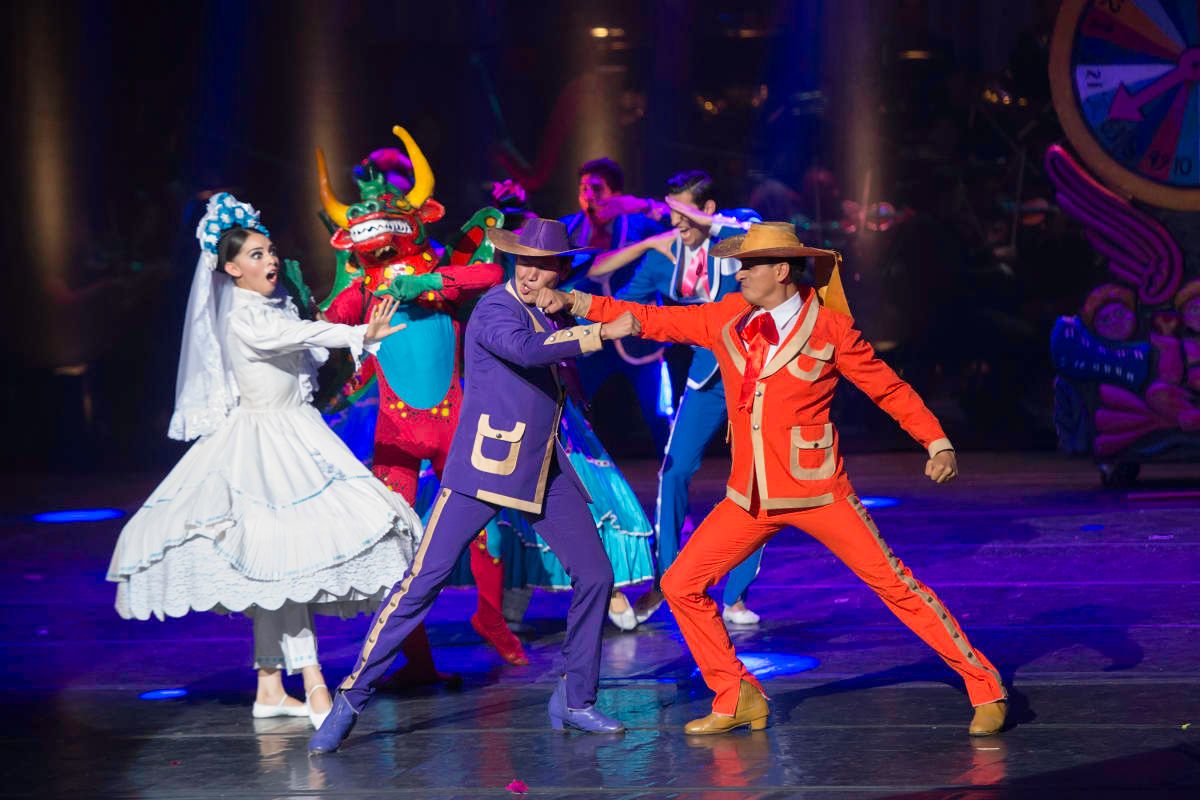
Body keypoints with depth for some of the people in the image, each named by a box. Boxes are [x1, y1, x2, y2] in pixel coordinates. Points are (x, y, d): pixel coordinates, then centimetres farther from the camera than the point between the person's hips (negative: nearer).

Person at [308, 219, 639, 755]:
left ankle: (573, 700, 17)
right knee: (424, 579, -9)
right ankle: (351, 699, -3)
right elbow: (525, 349, -32)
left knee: (595, 575, 4)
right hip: (482, 468, -7)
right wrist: (603, 332, -29)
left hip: (545, 470, 7)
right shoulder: (496, 309, -11)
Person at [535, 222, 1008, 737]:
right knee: (680, 586, 1)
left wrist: (938, 443, -7)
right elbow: (652, 321, 9)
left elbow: (886, 385, -1)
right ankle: (737, 699, 16)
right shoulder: (726, 318, 3)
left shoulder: (828, 328, -8)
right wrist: (574, 302, 3)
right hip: (750, 498, 5)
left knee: (895, 586, -5)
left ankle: (985, 690, 6)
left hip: (816, 492, -5)